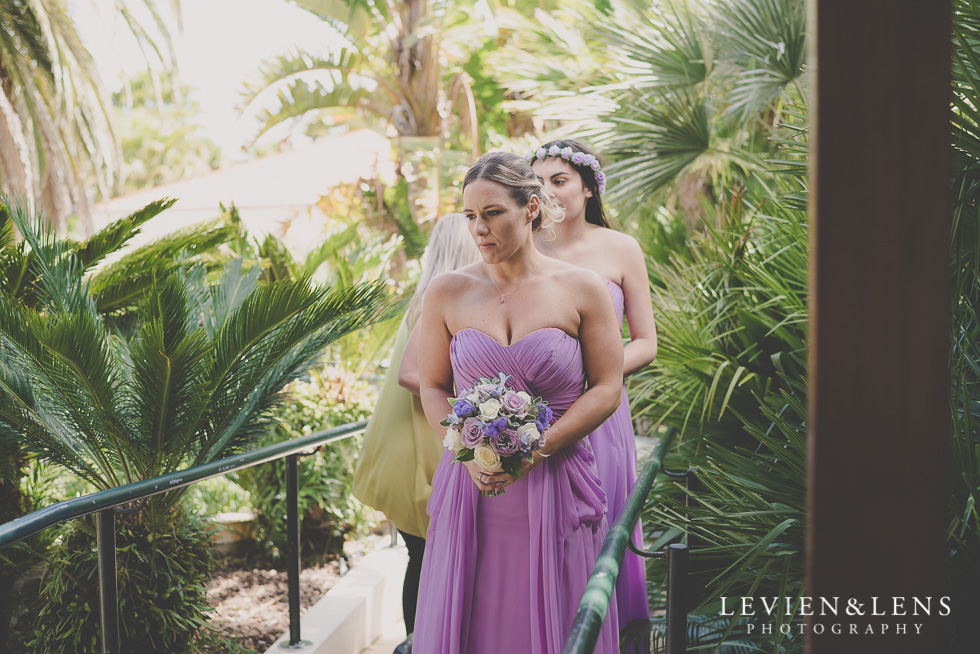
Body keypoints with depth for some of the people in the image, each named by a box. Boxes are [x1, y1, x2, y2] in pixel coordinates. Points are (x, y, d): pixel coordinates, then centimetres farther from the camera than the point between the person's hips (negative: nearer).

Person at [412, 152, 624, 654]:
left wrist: (536, 450, -11)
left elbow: (607, 389, -1)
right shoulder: (446, 293, 5)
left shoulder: (581, 290, -1)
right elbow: (433, 388, 9)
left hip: (555, 486, -1)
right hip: (472, 489, 1)